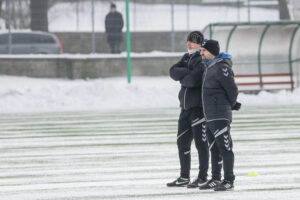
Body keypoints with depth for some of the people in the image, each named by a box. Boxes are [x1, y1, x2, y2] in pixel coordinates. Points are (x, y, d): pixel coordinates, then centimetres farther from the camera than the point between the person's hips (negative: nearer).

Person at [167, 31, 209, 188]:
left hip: (200, 106, -9)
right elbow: (173, 72, 3)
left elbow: (195, 79, -23)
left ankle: (203, 177, 3)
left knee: (201, 143, -4)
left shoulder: (203, 59, -11)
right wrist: (188, 73, -13)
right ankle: (184, 177, 21)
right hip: (186, 106, 9)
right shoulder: (187, 57, 16)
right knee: (182, 142, 12)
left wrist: (182, 78, -3)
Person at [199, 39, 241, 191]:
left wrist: (231, 105, 1)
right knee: (214, 149, 14)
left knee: (224, 148, -6)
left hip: (220, 116, -10)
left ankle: (229, 180, -3)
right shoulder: (209, 68, 15)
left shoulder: (221, 68, -15)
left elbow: (232, 89, -15)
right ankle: (215, 179, 21)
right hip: (210, 116, 10)